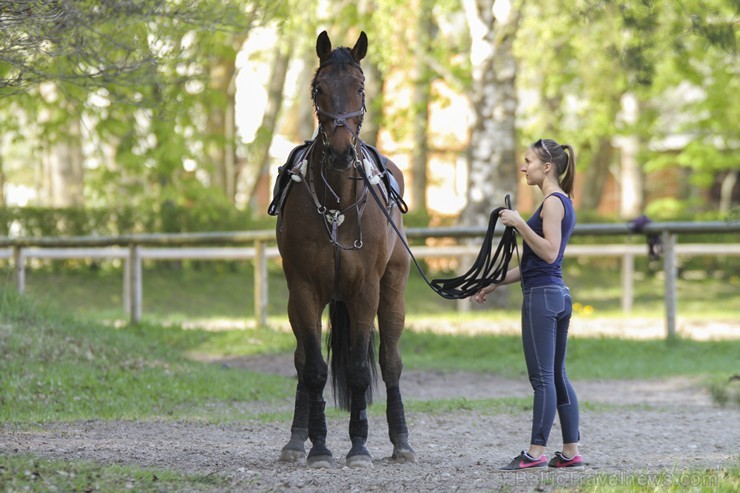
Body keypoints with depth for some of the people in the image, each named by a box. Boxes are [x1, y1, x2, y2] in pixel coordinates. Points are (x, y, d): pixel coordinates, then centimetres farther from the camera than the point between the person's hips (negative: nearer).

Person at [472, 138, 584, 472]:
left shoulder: (553, 202, -11)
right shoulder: (561, 202, 19)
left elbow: (549, 252, -21)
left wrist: (520, 224, -21)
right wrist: (495, 284, 23)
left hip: (542, 296, -10)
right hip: (557, 294, 10)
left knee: (542, 377, -8)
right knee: (557, 376, 11)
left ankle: (536, 453, -8)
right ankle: (571, 453, 12)